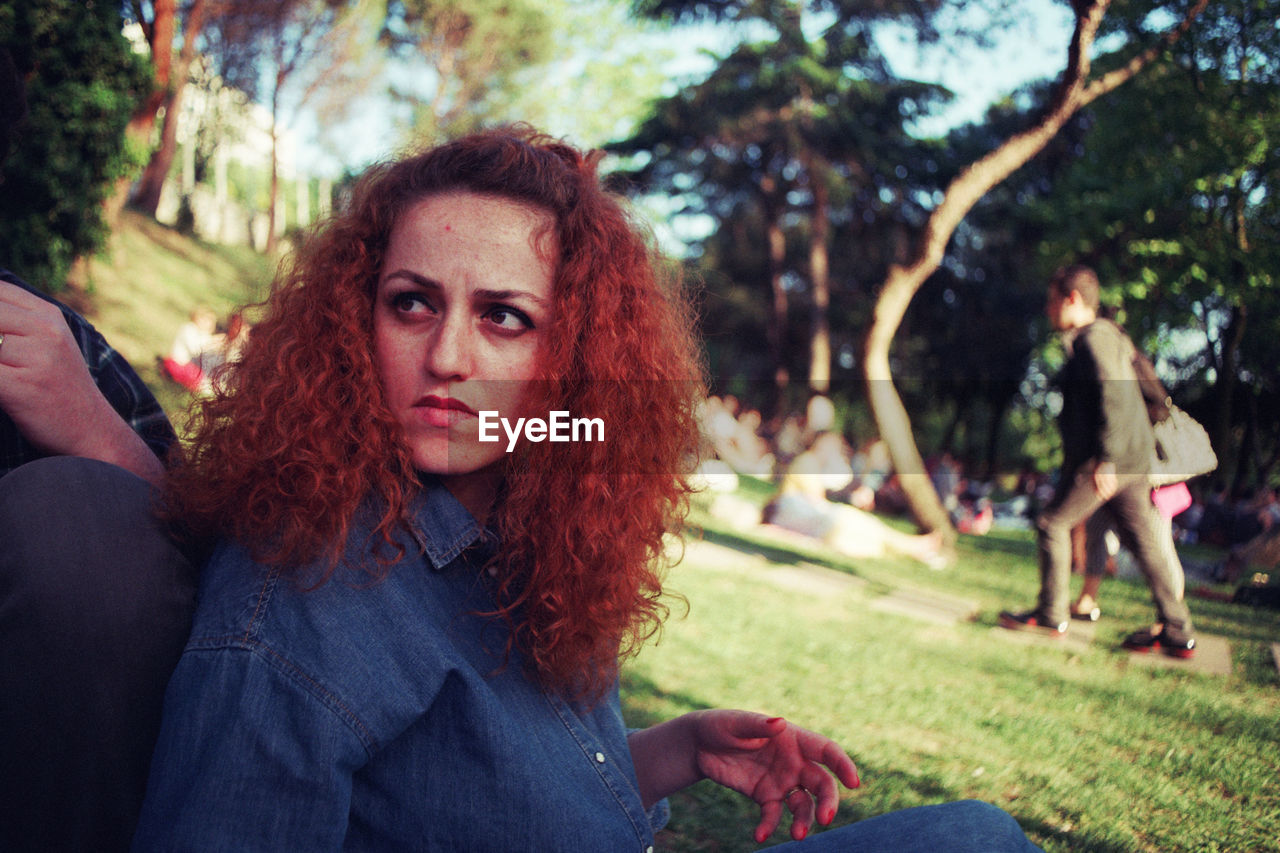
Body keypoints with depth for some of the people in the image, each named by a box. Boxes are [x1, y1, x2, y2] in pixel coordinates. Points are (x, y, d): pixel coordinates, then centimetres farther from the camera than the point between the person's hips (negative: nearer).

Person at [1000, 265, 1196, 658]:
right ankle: (1177, 632, 9)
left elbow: (1114, 397, -21)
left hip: (1106, 460, -10)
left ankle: (1051, 615, 8)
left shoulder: (1094, 338, -11)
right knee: (1143, 542, 8)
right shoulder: (1108, 337, 20)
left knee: (1052, 524, 0)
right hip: (1132, 462, 10)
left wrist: (1104, 461, -24)